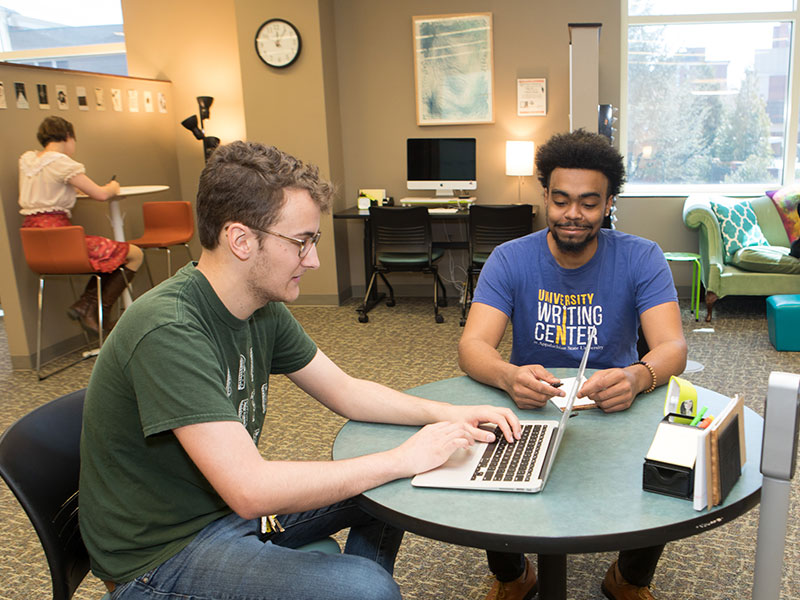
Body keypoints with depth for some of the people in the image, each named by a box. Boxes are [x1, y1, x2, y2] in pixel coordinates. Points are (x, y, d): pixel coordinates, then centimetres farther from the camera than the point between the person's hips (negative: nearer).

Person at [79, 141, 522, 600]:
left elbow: (344, 391, 7)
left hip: (233, 503, 8)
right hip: (161, 554, -8)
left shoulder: (264, 309, -3)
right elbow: (250, 490, -35)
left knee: (390, 492, 9)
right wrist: (405, 459, -27)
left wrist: (447, 414, -7)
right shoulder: (168, 331, -30)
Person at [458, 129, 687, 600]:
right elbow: (473, 345, -18)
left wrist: (637, 378, -43)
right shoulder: (510, 260, -7)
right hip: (528, 406, 0)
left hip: (616, 409, 0)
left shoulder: (641, 258, -7)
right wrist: (509, 377, -42)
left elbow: (672, 346, -18)